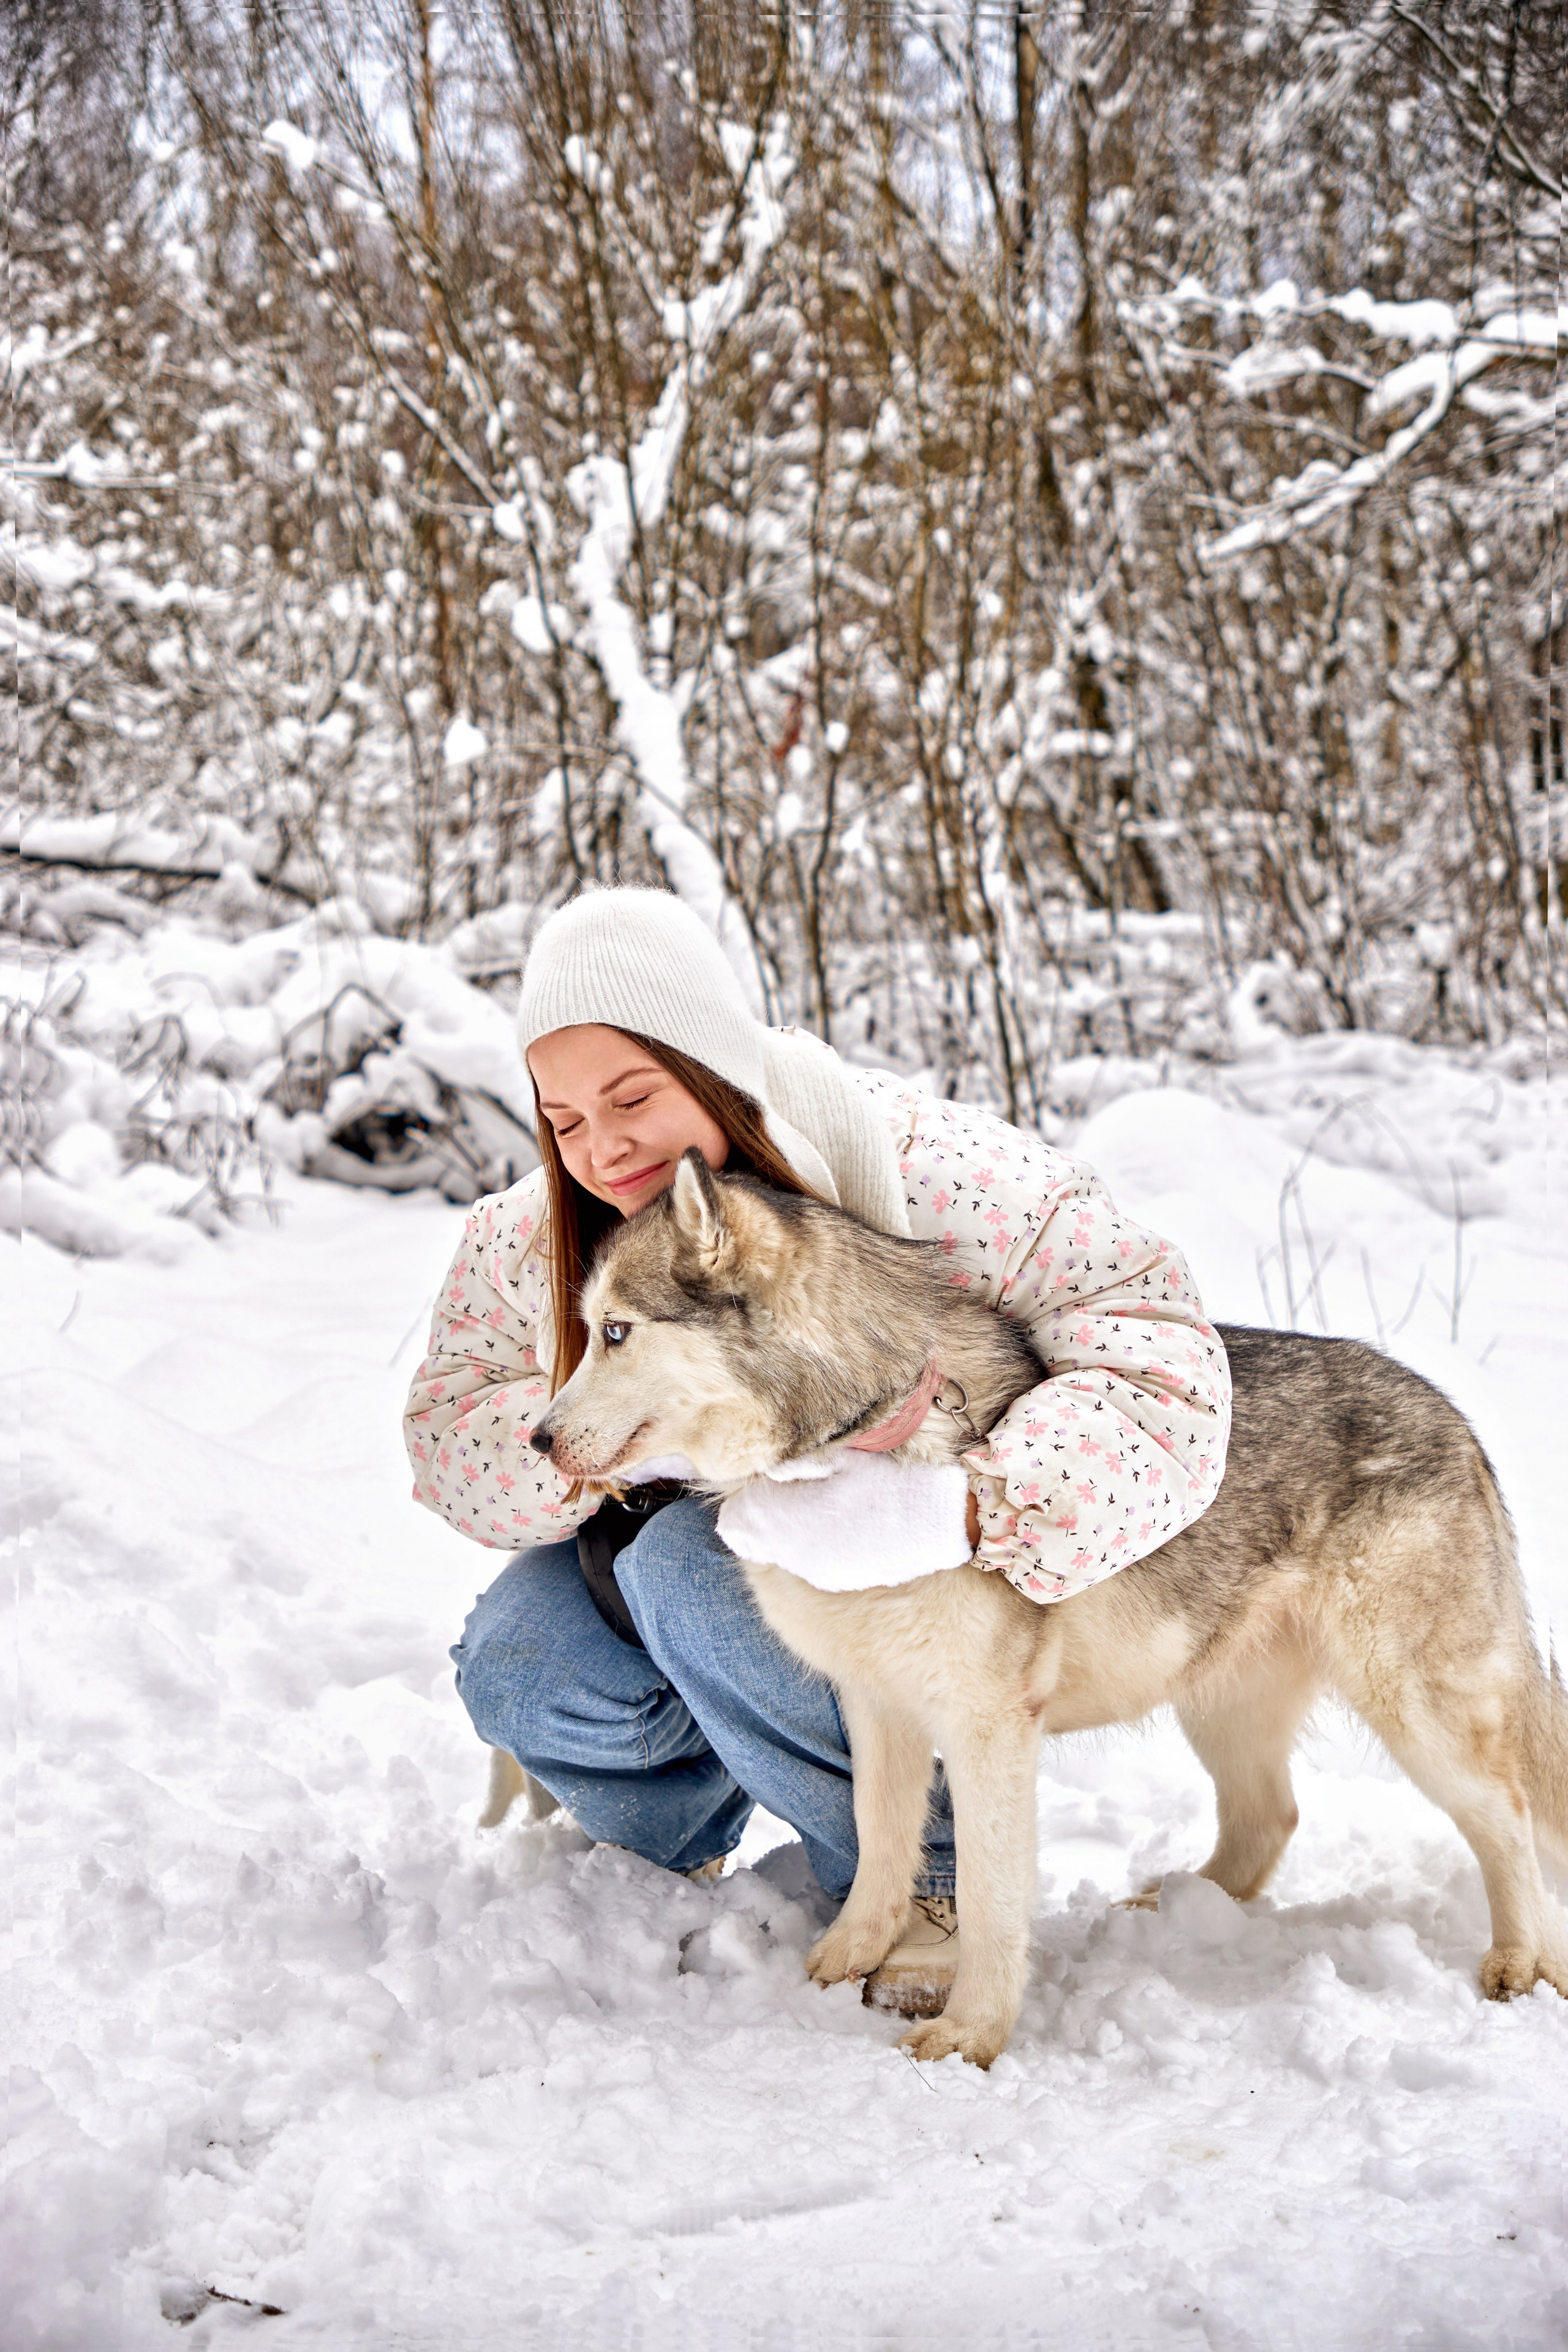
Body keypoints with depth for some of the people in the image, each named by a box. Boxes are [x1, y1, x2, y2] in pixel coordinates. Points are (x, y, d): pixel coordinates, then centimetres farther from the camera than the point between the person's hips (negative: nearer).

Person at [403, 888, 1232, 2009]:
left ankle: (928, 1874, -13)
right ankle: (676, 1841, 14)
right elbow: (447, 1435, -10)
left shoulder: (911, 1163, -29)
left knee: (698, 1571, -33)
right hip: (664, 1536, 5)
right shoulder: (530, 1240, -13)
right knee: (516, 1675, -21)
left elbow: (1156, 1338, -33)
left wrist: (985, 1506, -51)